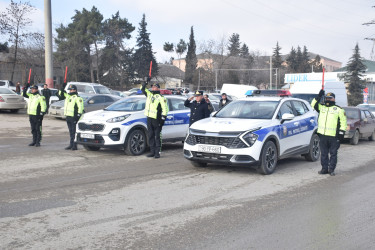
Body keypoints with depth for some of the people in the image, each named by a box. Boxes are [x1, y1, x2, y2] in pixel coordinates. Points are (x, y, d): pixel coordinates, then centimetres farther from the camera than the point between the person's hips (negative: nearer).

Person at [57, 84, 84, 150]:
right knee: (71, 132, 15)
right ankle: (71, 144, 22)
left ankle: (74, 146, -3)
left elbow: (80, 107, -14)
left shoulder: (77, 98, -9)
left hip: (74, 117, -8)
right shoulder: (68, 96, 15)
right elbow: (60, 95, 24)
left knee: (74, 132, -6)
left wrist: (79, 114, -18)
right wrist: (61, 89, 9)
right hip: (68, 116, 8)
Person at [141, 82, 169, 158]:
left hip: (156, 120, -7)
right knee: (151, 136, 9)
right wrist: (146, 82, 12)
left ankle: (157, 152, 0)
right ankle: (152, 151, 16)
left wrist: (163, 119, -13)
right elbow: (142, 89, 25)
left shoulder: (161, 98, -5)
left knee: (157, 136, -3)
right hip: (149, 118, 7)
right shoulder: (149, 94, 14)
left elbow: (165, 109, -8)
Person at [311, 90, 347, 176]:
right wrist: (319, 96, -2)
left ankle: (331, 169, 9)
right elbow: (313, 104, 7)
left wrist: (341, 132, -4)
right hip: (322, 135, 4)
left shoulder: (339, 110, 3)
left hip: (333, 136, -4)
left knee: (333, 153, 2)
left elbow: (343, 121, 3)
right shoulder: (321, 107, 15)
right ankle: (324, 169, 16)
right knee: (324, 153, 8)